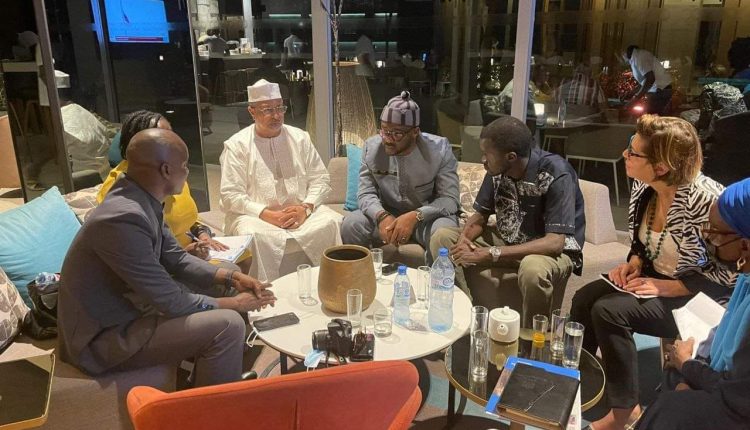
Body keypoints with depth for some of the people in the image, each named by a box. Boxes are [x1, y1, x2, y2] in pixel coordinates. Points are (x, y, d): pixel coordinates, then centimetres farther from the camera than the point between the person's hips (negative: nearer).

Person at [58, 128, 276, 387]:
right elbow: (172, 302, -25)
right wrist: (233, 303, -12)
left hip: (126, 308, 10)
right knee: (227, 325, -21)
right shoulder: (124, 219, -31)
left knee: (223, 286, 12)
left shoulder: (140, 200, -2)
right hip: (102, 338, -10)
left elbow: (176, 259, 9)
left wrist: (231, 278, -2)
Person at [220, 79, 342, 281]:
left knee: (332, 222, -24)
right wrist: (266, 214, -17)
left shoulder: (300, 138, 11)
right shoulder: (236, 145, 2)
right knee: (254, 235, -35)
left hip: (300, 212, 3)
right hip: (257, 216, -2)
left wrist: (306, 208, -10)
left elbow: (320, 179, 9)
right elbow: (231, 195, -4)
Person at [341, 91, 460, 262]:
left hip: (427, 216, -2)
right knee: (351, 225, -23)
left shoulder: (439, 149, -17)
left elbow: (450, 199, -18)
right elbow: (366, 193, -7)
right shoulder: (371, 147, -9)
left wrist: (415, 216, -35)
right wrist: (382, 216, -30)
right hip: (387, 214, 3)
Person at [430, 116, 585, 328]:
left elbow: (555, 242, -33)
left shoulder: (556, 175, -27)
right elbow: (480, 215, 2)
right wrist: (464, 238, -22)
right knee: (442, 238, -8)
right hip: (508, 239, 6)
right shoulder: (498, 169, -10)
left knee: (533, 268, -40)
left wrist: (489, 254, -36)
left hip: (551, 250, -6)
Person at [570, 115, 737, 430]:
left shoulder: (705, 199, -28)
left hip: (697, 297, -7)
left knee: (608, 310, -25)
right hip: (655, 276, 7)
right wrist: (634, 263, -6)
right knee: (584, 299, -11)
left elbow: (730, 270, -21)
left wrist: (670, 288, -23)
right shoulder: (643, 186, -6)